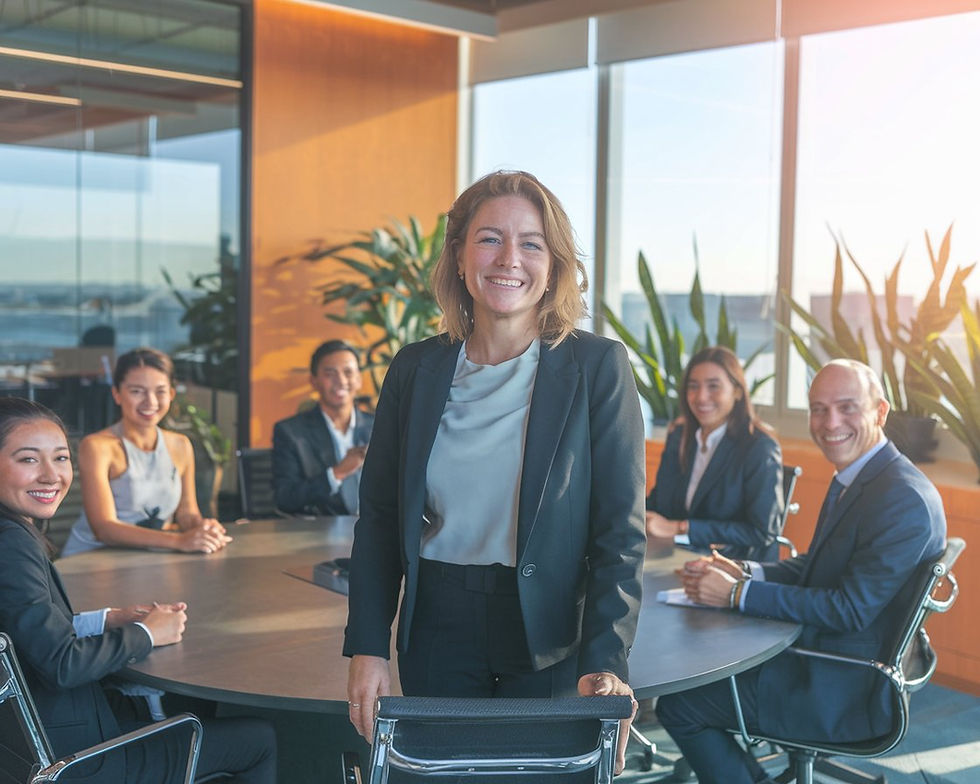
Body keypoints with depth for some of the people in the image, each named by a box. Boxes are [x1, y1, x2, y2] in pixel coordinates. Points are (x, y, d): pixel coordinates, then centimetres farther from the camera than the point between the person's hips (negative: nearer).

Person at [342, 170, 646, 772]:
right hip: (437, 633, 3)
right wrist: (368, 649, -1)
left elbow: (621, 532, -9)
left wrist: (604, 663, -18)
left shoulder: (598, 367, -7)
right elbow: (379, 519, 6)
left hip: (549, 637, -2)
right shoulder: (415, 369, 2)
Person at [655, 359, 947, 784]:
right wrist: (743, 573, -5)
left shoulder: (905, 500, -24)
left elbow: (851, 609, -25)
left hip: (850, 692, -9)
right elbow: (816, 566, 13)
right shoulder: (856, 476, 6)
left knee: (678, 704, -5)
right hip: (824, 652, 9)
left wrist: (738, 594, -21)